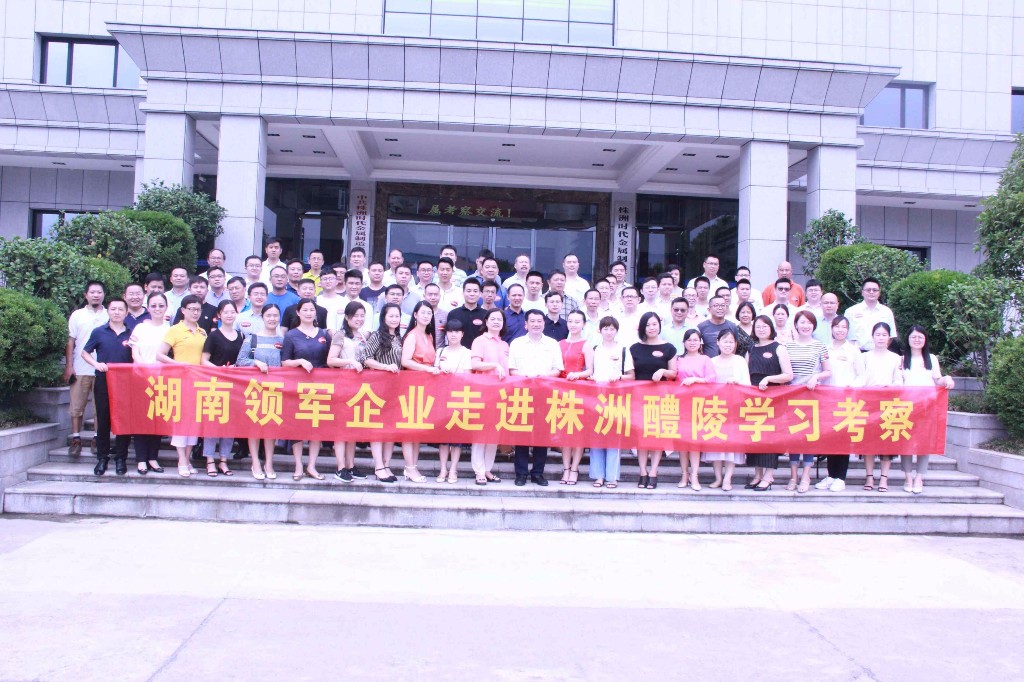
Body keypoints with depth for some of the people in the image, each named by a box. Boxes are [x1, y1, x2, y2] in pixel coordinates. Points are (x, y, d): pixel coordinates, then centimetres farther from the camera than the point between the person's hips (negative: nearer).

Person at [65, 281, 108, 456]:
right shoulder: (77, 315, 7)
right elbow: (70, 342, 6)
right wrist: (68, 366, -1)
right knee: (77, 405, 0)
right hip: (80, 369, 0)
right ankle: (76, 439, 7)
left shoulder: (110, 316, 7)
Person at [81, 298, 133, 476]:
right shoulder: (98, 332, 4)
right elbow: (85, 353, 8)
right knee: (103, 420, 4)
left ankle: (121, 458, 10)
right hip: (103, 382, -1)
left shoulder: (131, 334, 7)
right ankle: (102, 458, 13)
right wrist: (96, 364, -9)